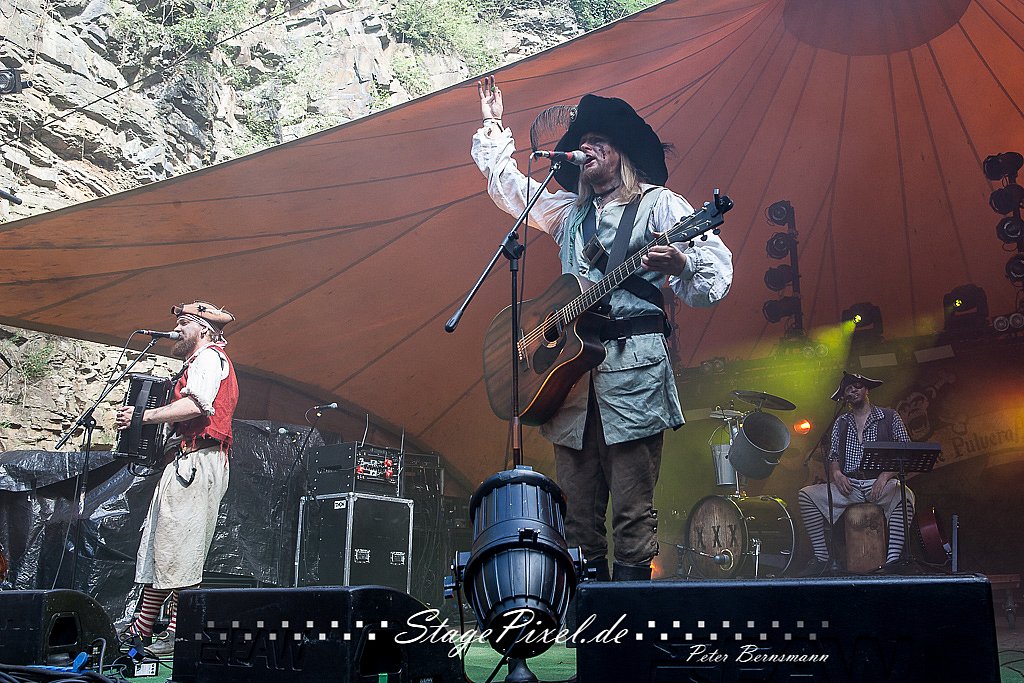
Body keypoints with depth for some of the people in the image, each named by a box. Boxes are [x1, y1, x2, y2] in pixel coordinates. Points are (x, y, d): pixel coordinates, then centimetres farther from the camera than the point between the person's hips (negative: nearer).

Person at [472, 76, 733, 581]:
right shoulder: (567, 212, 25)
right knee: (576, 512, 3)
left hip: (633, 366, -5)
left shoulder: (658, 204, 7)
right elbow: (506, 183, 38)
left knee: (633, 512, -7)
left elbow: (717, 265, -4)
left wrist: (679, 264, -24)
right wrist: (493, 125, 39)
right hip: (571, 367, 6)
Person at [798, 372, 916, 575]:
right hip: (849, 486, 4)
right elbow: (833, 456, 16)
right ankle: (821, 558, -16)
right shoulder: (841, 423, 18)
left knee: (904, 496, -37)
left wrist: (885, 476, -16)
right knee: (806, 494, -17)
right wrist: (836, 473, -9)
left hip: (881, 485, -3)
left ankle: (892, 561, -35)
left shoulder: (889, 417, 7)